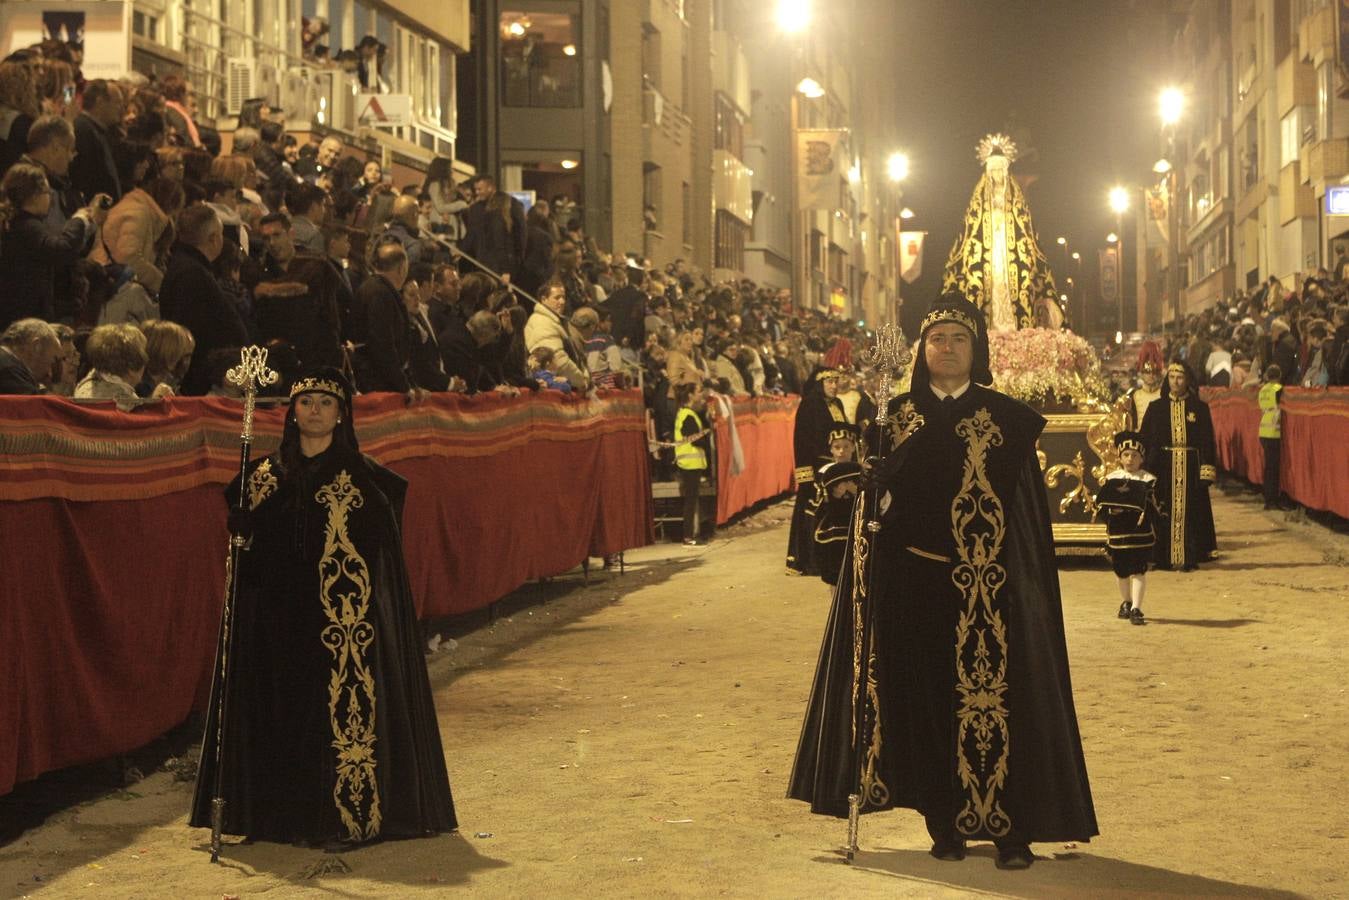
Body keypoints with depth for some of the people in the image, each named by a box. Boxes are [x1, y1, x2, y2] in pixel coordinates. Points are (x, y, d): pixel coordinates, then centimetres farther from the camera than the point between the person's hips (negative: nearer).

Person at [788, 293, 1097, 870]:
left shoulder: (1006, 417, 3)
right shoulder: (896, 419, 8)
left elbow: (1029, 508, 0)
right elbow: (875, 502, 6)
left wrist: (1026, 581, -7)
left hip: (989, 590, -2)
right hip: (916, 586, 2)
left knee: (995, 696, -3)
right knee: (929, 697, 5)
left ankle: (1009, 828, 4)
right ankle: (946, 823, 15)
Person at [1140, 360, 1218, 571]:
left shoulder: (1199, 408, 5)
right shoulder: (1156, 408, 7)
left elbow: (1207, 442, 3)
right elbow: (1146, 440, 4)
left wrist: (1207, 470, -7)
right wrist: (1146, 470, -3)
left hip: (1190, 467, -1)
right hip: (1164, 467, 1)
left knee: (1190, 512, -1)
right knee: (1164, 513, -1)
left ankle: (1190, 558, 4)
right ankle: (1164, 559, 5)